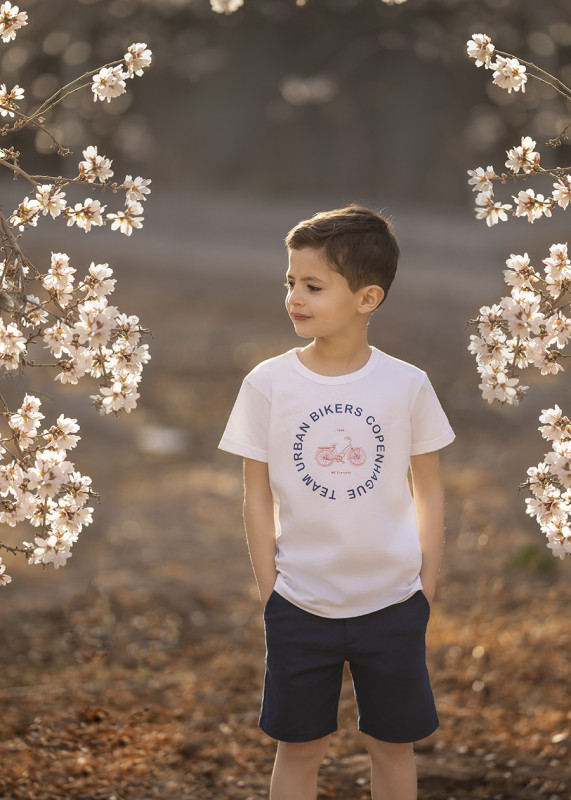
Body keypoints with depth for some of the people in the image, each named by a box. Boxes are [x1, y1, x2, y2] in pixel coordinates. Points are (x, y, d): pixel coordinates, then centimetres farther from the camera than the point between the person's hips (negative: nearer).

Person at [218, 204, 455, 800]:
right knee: (299, 748, 9)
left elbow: (429, 490, 3)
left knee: (392, 745, 11)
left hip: (393, 603, 0)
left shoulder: (407, 385, -6)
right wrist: (270, 593, -2)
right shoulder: (268, 383, -7)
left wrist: (426, 589, 1)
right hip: (300, 608, 0)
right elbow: (257, 494, 0)